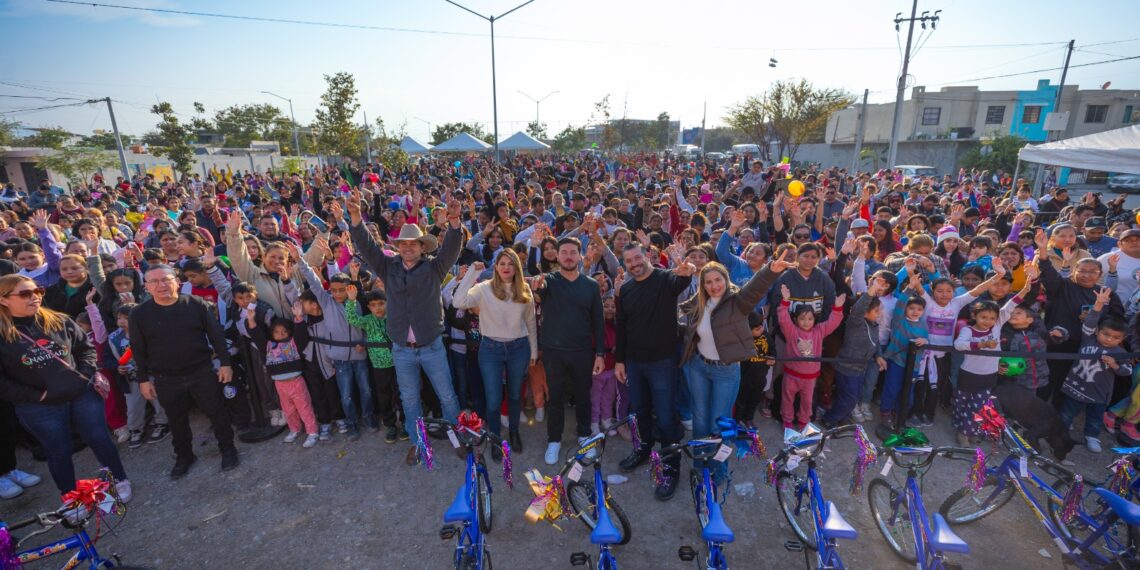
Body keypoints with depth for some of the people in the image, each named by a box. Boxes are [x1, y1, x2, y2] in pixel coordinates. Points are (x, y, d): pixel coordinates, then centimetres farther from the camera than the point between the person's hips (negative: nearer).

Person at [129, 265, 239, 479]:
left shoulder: (196, 304, -6)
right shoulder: (139, 314, -3)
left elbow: (216, 335, -3)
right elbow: (138, 350, 3)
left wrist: (225, 363, -5)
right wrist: (143, 379, 2)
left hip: (202, 372, -1)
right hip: (166, 379, 2)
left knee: (217, 412, 7)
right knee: (177, 421, 15)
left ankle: (227, 448, 25)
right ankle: (184, 456, 35)